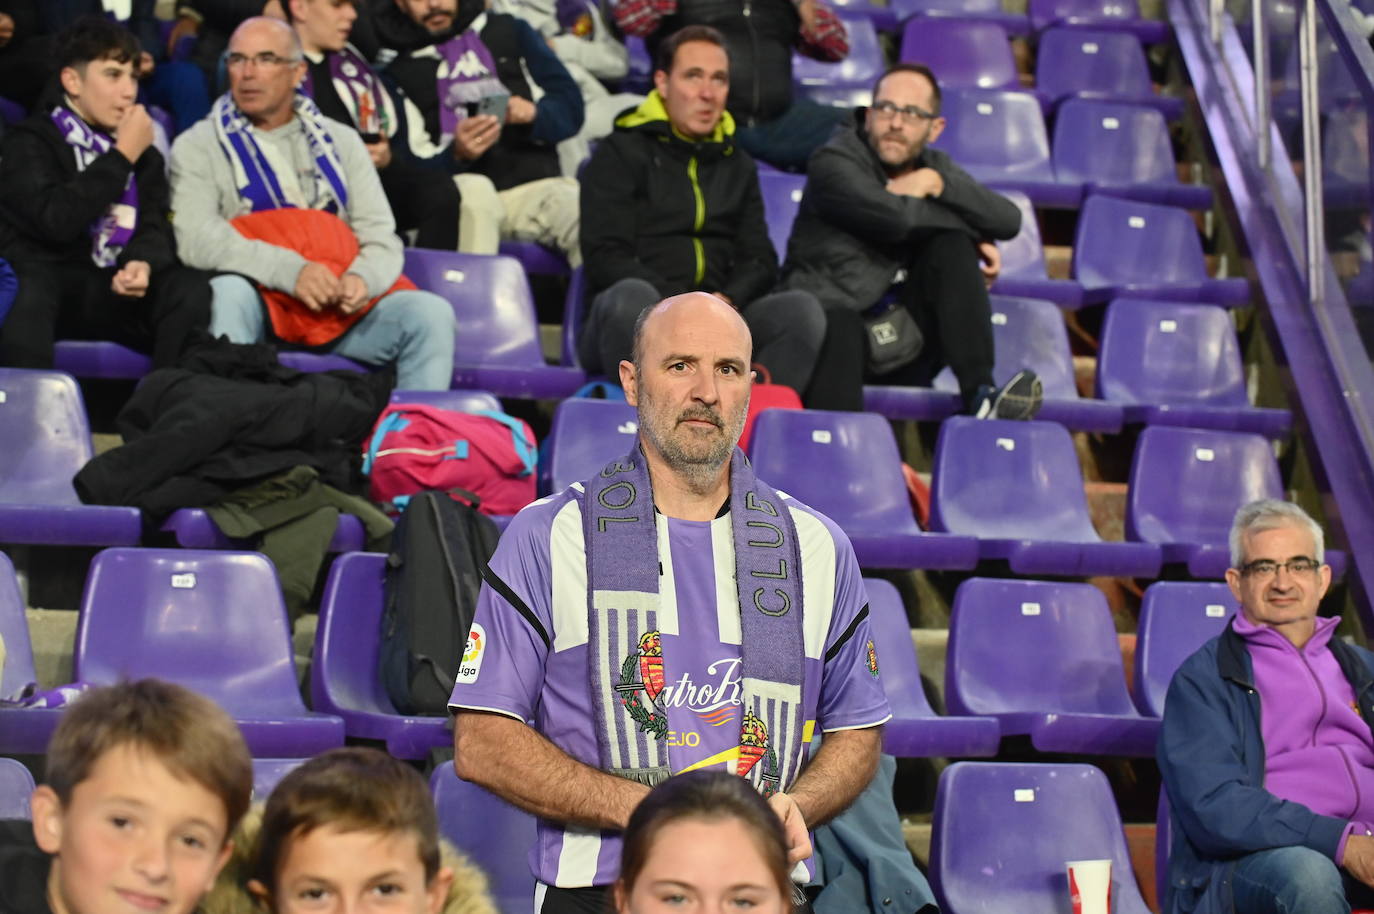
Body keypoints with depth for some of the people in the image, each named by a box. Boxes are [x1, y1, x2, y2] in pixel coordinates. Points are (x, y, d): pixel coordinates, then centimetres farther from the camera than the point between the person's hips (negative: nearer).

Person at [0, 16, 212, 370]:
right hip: (43, 280, -4)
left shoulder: (143, 152, 19)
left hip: (114, 289, 5)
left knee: (190, 286, -23)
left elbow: (156, 227, 6)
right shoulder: (29, 143, 1)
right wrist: (122, 157, -10)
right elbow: (57, 221, -17)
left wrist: (144, 263, -19)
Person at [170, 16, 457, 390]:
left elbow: (381, 236, 11)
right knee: (229, 293, -36)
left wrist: (363, 278, -15)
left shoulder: (340, 141, 18)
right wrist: (290, 270, -22)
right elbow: (198, 240, -8)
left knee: (431, 313, -21)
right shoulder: (197, 147, 8)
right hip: (260, 303, -3)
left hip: (342, 308, 3)